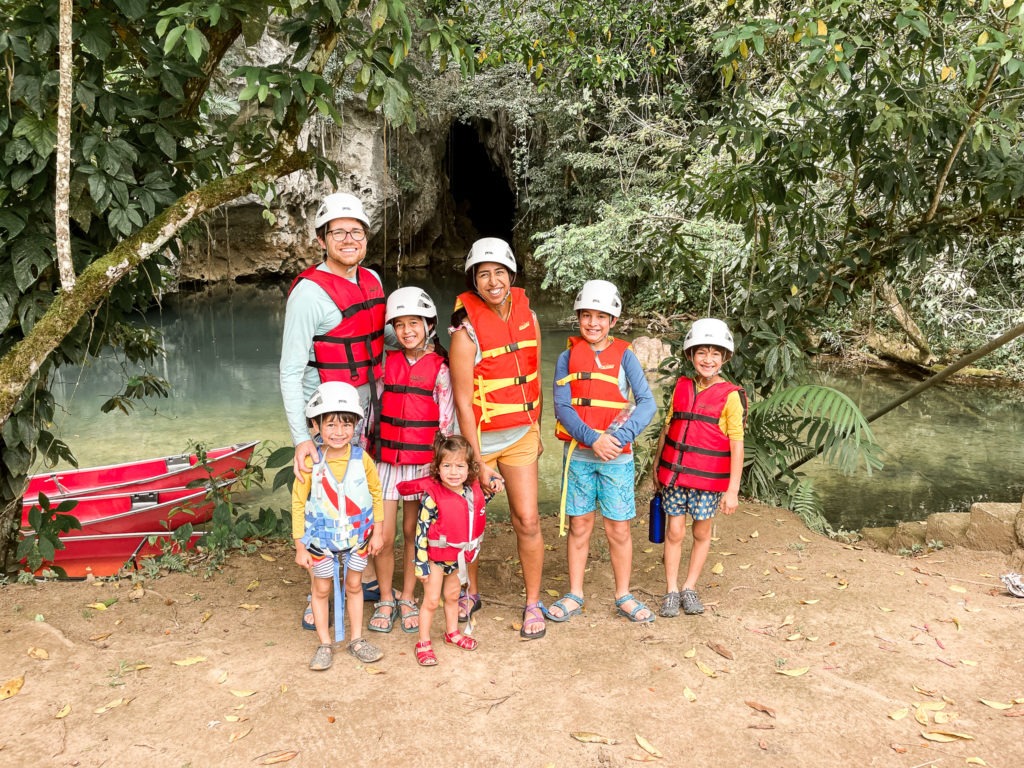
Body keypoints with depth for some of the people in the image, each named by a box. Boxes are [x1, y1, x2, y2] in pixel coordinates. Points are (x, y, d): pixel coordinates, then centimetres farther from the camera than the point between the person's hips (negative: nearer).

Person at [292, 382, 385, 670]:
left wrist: (377, 532, 2)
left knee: (354, 585, 15)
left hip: (357, 536, 1)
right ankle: (325, 644, 27)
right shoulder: (310, 463, -18)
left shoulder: (361, 459, -14)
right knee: (321, 589, 12)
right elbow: (298, 503, -9)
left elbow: (376, 494, 0)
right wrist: (300, 546, -6)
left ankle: (356, 640, 30)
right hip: (320, 538, -1)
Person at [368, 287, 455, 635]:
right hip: (386, 459, 2)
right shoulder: (387, 362, 5)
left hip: (423, 462, -2)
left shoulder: (440, 368, -2)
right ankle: (385, 600, 19)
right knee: (383, 536, 0)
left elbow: (446, 422, -1)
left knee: (413, 532, 7)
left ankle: (407, 599, 23)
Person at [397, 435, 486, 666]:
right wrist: (421, 564, -20)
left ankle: (452, 633, 42)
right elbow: (421, 531, -21)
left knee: (452, 596, 23)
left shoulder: (473, 490, -7)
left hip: (459, 556, 5)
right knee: (431, 601, 4)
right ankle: (423, 644, 19)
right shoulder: (432, 496, -25)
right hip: (436, 556, -5)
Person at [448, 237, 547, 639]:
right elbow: (463, 401, -15)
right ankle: (470, 592, 32)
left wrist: (537, 429, 16)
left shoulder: (527, 315, 1)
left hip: (520, 435, 4)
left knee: (527, 519, 0)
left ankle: (533, 603, 16)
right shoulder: (466, 330, -15)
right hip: (478, 437, -3)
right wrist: (479, 463, -15)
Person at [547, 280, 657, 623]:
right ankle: (574, 596, 22)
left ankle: (623, 596, 21)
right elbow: (561, 406, -6)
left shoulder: (624, 355, -1)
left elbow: (647, 403, -8)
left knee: (618, 529, 5)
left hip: (617, 456, -1)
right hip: (578, 453, 1)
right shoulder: (568, 357, 2)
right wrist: (592, 439, -19)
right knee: (579, 525, 9)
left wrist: (618, 437, -21)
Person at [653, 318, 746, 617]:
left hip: (708, 479, -2)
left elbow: (737, 444, -8)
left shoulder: (731, 395, -7)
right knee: (674, 532, 6)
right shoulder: (681, 387, 5)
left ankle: (689, 588, 26)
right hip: (674, 474, 3)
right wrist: (656, 467, 14)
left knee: (702, 533, 11)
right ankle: (671, 591, 18)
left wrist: (733, 489, -10)